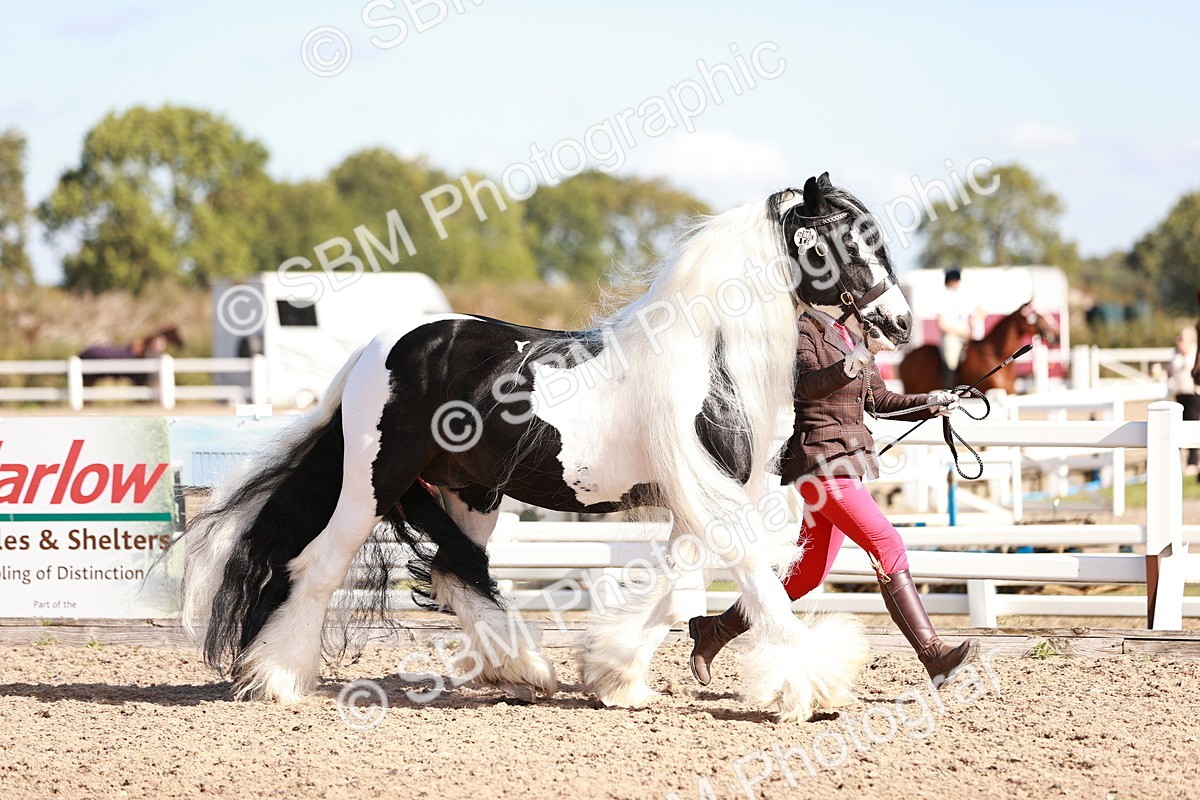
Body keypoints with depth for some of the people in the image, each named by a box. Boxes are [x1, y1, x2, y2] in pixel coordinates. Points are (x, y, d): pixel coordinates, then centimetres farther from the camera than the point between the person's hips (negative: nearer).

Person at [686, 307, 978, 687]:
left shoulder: (852, 336, 16)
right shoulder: (802, 330, -10)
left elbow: (879, 399, 22)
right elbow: (809, 384, -28)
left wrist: (929, 404, 8)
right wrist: (846, 369, -48)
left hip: (847, 459, 10)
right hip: (818, 460, -10)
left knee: (810, 572, 12)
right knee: (889, 546, -16)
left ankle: (715, 631, 23)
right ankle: (933, 654, -18)